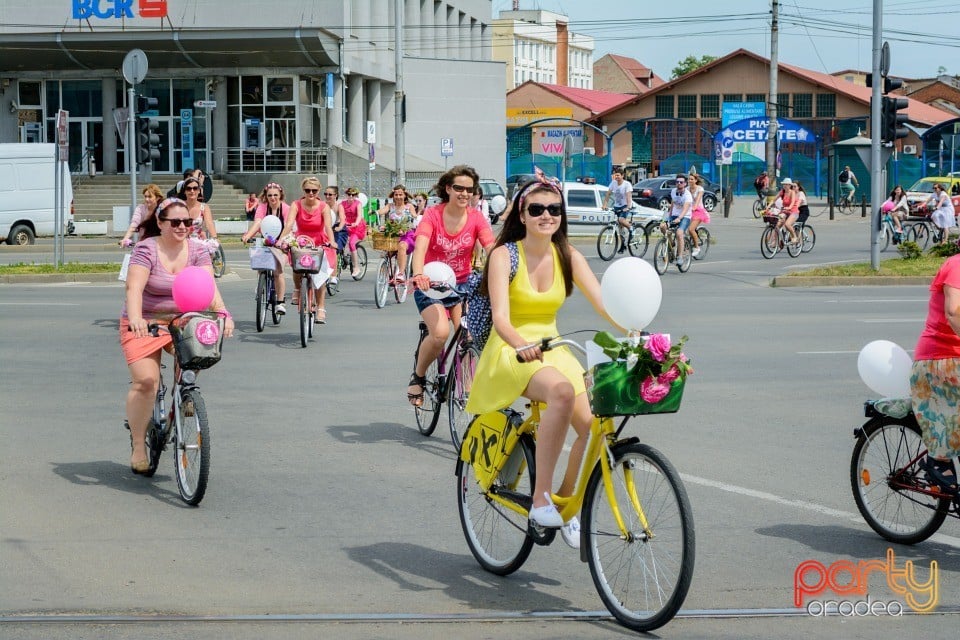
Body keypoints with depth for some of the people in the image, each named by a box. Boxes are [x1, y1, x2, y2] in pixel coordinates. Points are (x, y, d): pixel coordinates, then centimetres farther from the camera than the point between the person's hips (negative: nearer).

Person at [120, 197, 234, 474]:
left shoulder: (197, 250, -3)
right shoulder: (146, 250, -14)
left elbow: (209, 286, -14)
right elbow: (134, 287, -27)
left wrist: (223, 313, -32)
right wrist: (135, 318, -45)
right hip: (144, 324, -3)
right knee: (146, 381, -17)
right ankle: (138, 446, -2)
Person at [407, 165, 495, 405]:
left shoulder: (476, 218, -4)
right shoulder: (432, 214, -11)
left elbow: (492, 248, -18)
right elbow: (420, 247, -27)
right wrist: (418, 274, -47)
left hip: (461, 286, 3)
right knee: (441, 333, -26)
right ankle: (417, 377, -1)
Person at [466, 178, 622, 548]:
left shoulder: (567, 256, 3)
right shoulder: (504, 255, -10)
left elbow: (603, 303, -7)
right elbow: (500, 317, -22)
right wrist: (522, 345, -43)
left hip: (551, 350, 5)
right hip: (509, 352, -5)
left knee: (592, 422, -21)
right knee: (562, 392, -37)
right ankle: (541, 499, -31)